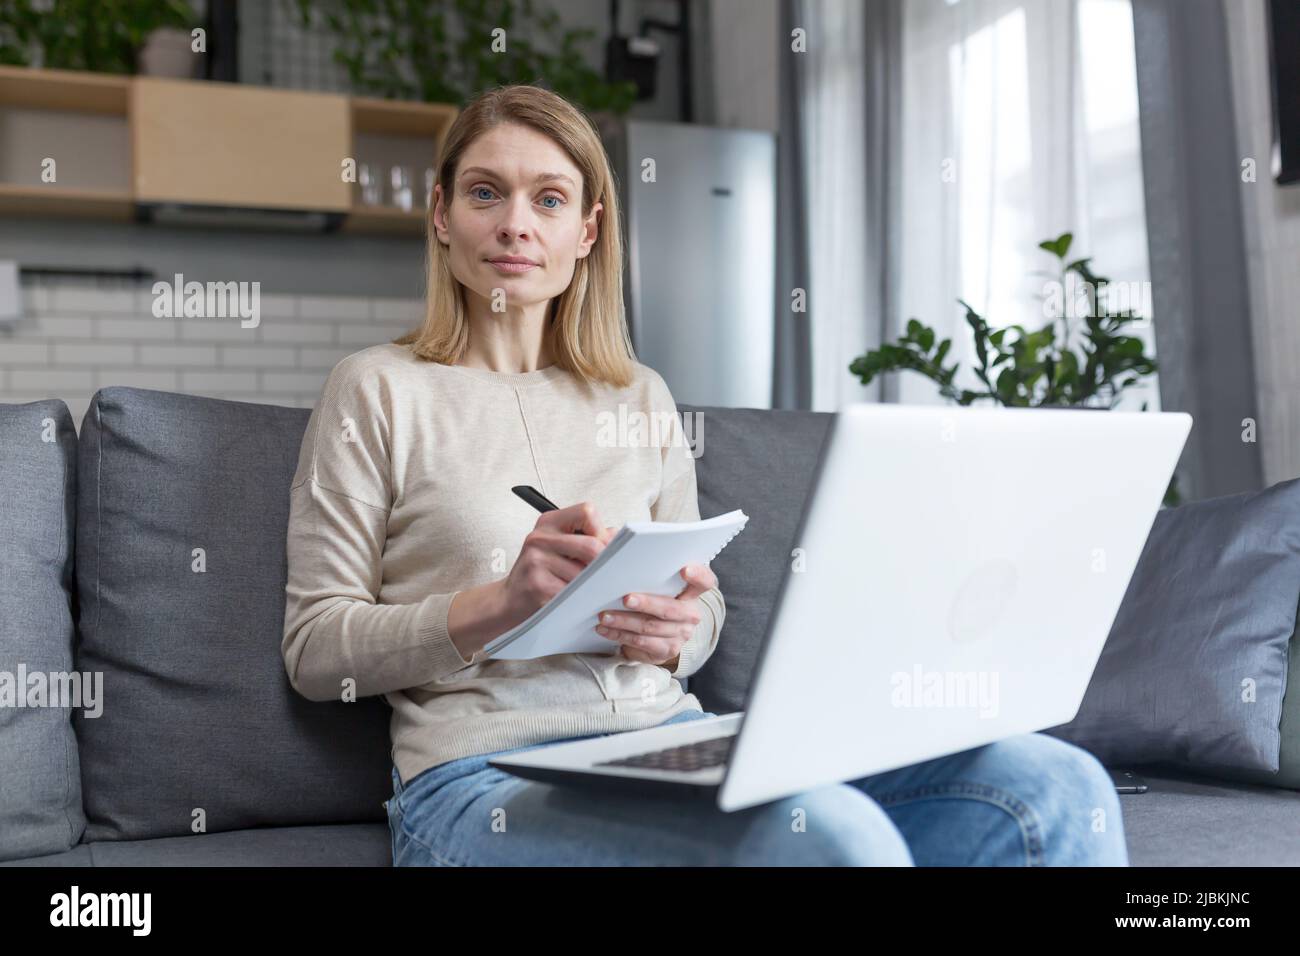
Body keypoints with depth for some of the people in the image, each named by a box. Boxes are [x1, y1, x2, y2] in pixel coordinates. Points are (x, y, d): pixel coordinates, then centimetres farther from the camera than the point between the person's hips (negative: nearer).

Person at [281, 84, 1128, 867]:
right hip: (487, 775, -5)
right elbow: (315, 651, 2)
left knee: (1056, 790, -17)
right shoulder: (377, 390, 5)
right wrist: (498, 604, -14)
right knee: (833, 836, -36)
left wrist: (673, 634, -3)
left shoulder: (640, 398, 17)